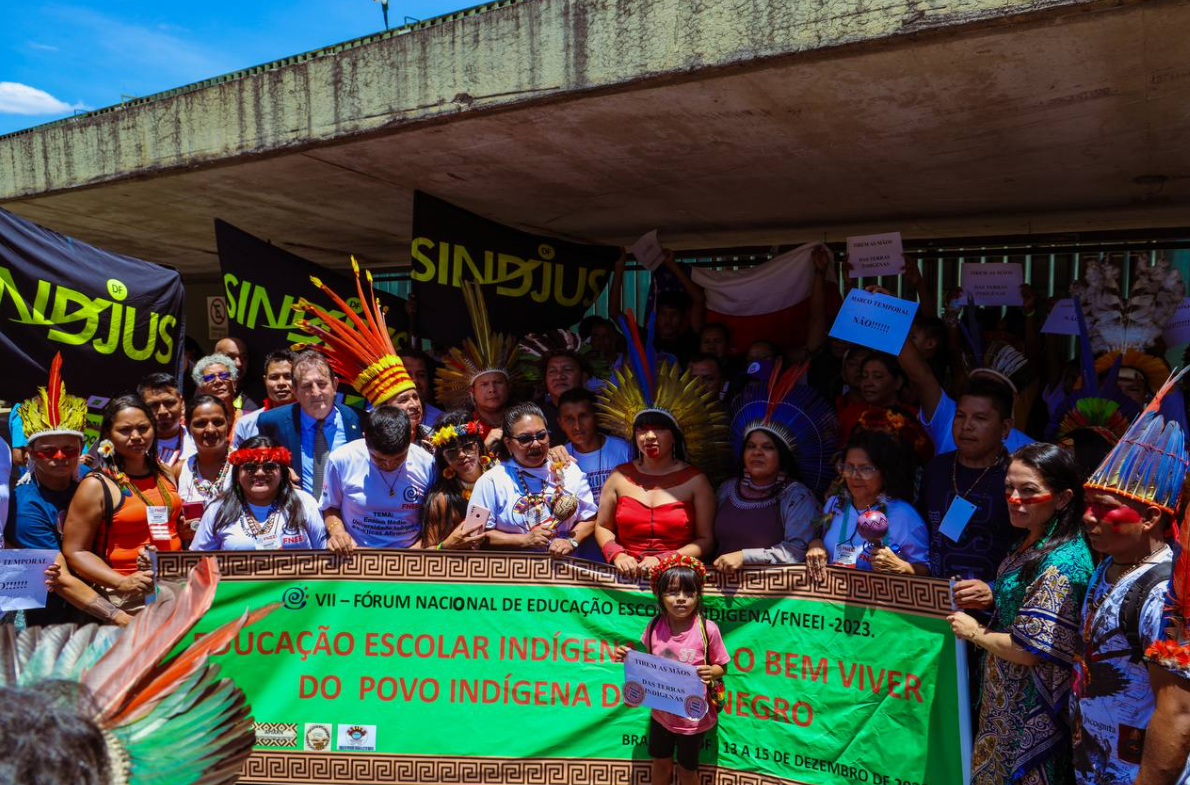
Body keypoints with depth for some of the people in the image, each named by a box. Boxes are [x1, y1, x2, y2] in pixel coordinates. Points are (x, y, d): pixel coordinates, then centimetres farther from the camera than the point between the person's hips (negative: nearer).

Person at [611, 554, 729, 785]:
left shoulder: (707, 629, -23)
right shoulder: (654, 627, -12)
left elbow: (722, 667, -9)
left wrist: (710, 672, -30)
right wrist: (628, 657, -12)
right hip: (661, 712, 3)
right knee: (660, 764, 23)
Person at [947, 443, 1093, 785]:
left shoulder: (1060, 563, -28)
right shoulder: (1033, 542, 1)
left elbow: (1031, 649, -26)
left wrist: (975, 633, -12)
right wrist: (993, 597, -2)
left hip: (1032, 710, -9)